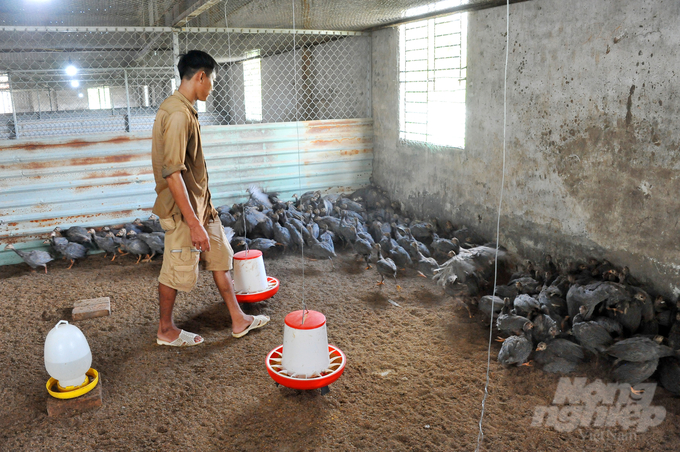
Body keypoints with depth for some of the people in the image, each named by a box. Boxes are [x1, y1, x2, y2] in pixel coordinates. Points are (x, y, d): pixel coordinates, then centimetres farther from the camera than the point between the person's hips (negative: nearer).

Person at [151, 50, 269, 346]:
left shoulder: (184, 110, 9)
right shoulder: (177, 115, -24)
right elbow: (172, 173, -29)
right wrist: (193, 223, -29)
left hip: (199, 202, 10)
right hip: (183, 210, -10)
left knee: (220, 256, 15)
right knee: (178, 271, 6)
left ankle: (239, 320, 26)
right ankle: (166, 331, 26)